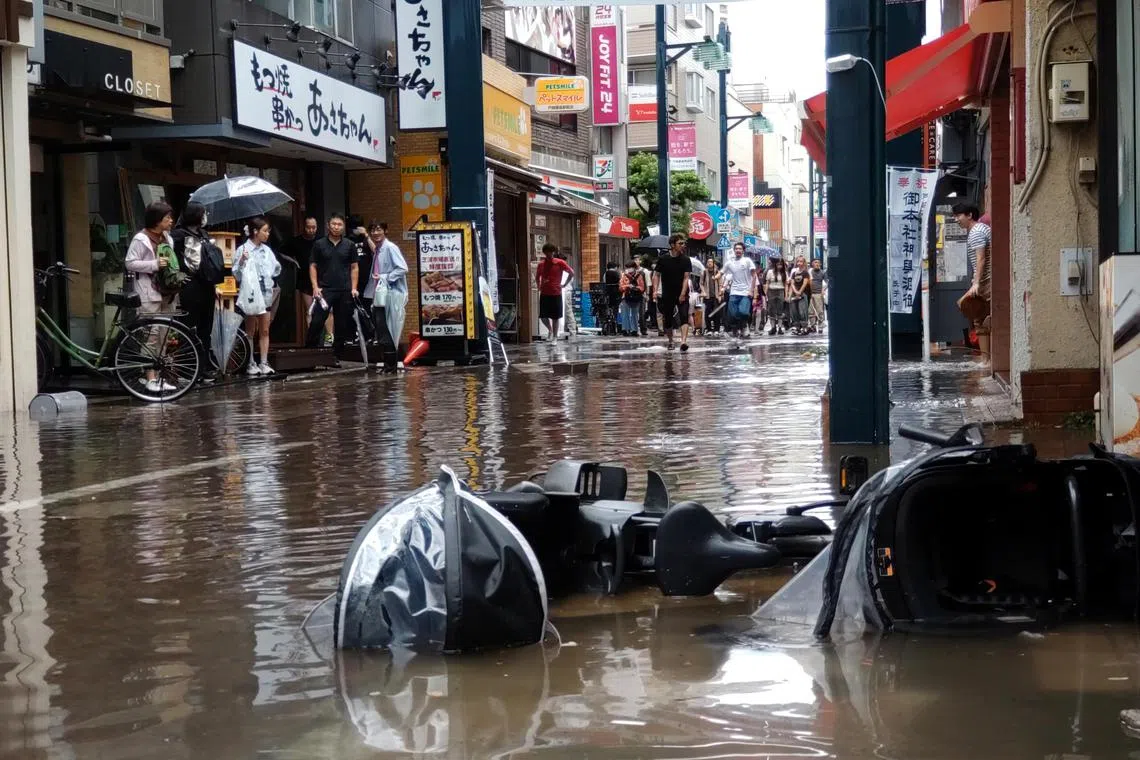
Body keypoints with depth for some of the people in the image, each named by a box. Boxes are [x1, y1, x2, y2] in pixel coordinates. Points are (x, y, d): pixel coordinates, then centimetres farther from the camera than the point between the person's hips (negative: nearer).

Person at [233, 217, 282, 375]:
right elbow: (237, 275, -10)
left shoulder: (266, 250, 7)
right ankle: (251, 364, 10)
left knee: (264, 331, 6)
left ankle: (263, 363, 10)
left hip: (266, 293, 5)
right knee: (251, 331, 4)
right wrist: (242, 262, -24)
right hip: (251, 294, -5)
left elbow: (275, 270, 18)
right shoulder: (243, 250, -8)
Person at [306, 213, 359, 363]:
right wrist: (315, 287, -5)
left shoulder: (349, 245, 8)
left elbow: (354, 268, 11)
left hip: (344, 291, 2)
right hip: (324, 290, -2)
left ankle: (337, 356, 12)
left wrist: (353, 288, 2)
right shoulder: (319, 244, 5)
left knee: (342, 325, 4)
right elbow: (313, 266, 6)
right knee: (316, 322, -12)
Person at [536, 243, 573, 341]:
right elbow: (537, 277, 23)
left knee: (555, 317, 2)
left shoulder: (560, 263, -4)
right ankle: (550, 329, 29)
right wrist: (539, 286, 11)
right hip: (544, 294, 3)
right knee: (543, 316, 0)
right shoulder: (541, 264, 5)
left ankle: (554, 337, 12)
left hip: (556, 293, -3)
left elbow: (571, 273, 4)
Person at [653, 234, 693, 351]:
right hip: (667, 295, 1)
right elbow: (657, 275, 4)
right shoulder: (663, 259, -1)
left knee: (684, 317, -17)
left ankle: (684, 341, -28)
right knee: (667, 320, 8)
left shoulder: (685, 260, -2)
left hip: (682, 295, -1)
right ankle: (670, 342, 26)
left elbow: (686, 278, -7)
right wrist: (655, 290, -10)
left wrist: (683, 294, -17)